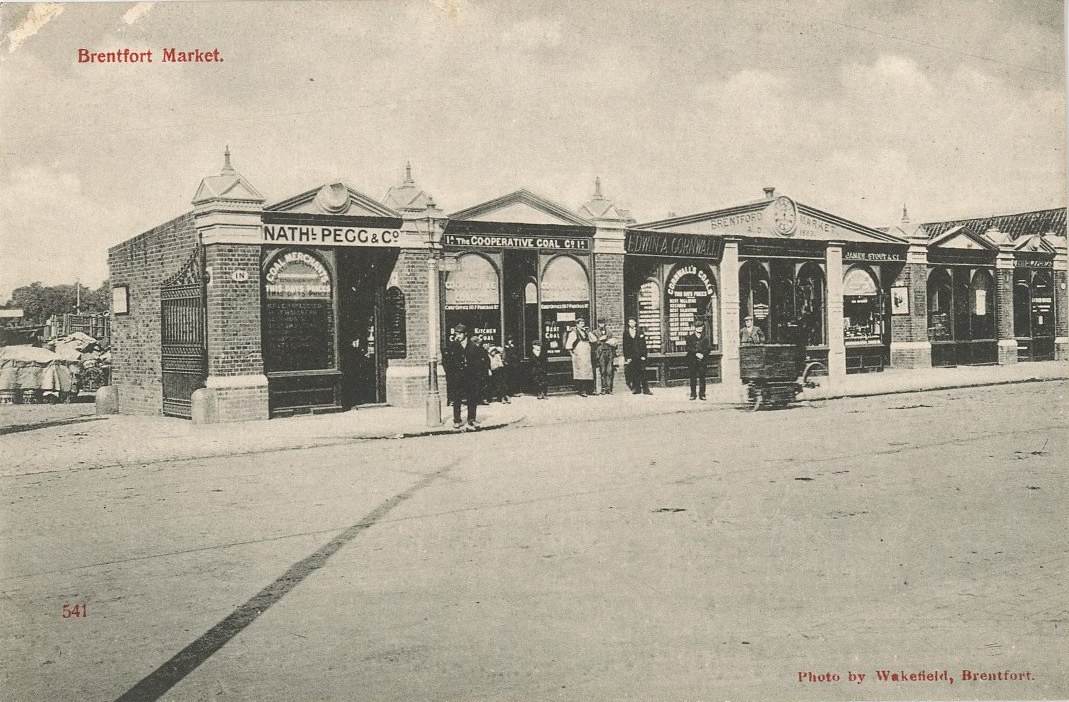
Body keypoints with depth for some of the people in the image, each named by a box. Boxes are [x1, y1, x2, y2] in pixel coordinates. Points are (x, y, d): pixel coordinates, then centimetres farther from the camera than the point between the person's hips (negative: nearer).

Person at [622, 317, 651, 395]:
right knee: (633, 373, 0)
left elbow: (643, 344, 5)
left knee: (642, 372, -6)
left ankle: (646, 389, -5)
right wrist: (627, 357, -2)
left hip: (640, 355, -1)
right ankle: (636, 389, 5)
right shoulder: (626, 333, 9)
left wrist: (644, 355, -4)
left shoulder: (640, 332, 8)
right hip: (631, 356, 1)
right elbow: (625, 346, 6)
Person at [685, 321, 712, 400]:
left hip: (702, 360, 1)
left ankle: (702, 394, 1)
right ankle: (693, 394, 3)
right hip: (692, 360, -1)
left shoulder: (705, 338, 10)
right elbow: (688, 348, -3)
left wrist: (703, 354, -14)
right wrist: (696, 354, -15)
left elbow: (709, 348, 2)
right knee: (693, 377, -1)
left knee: (702, 377, -2)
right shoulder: (689, 337, 6)